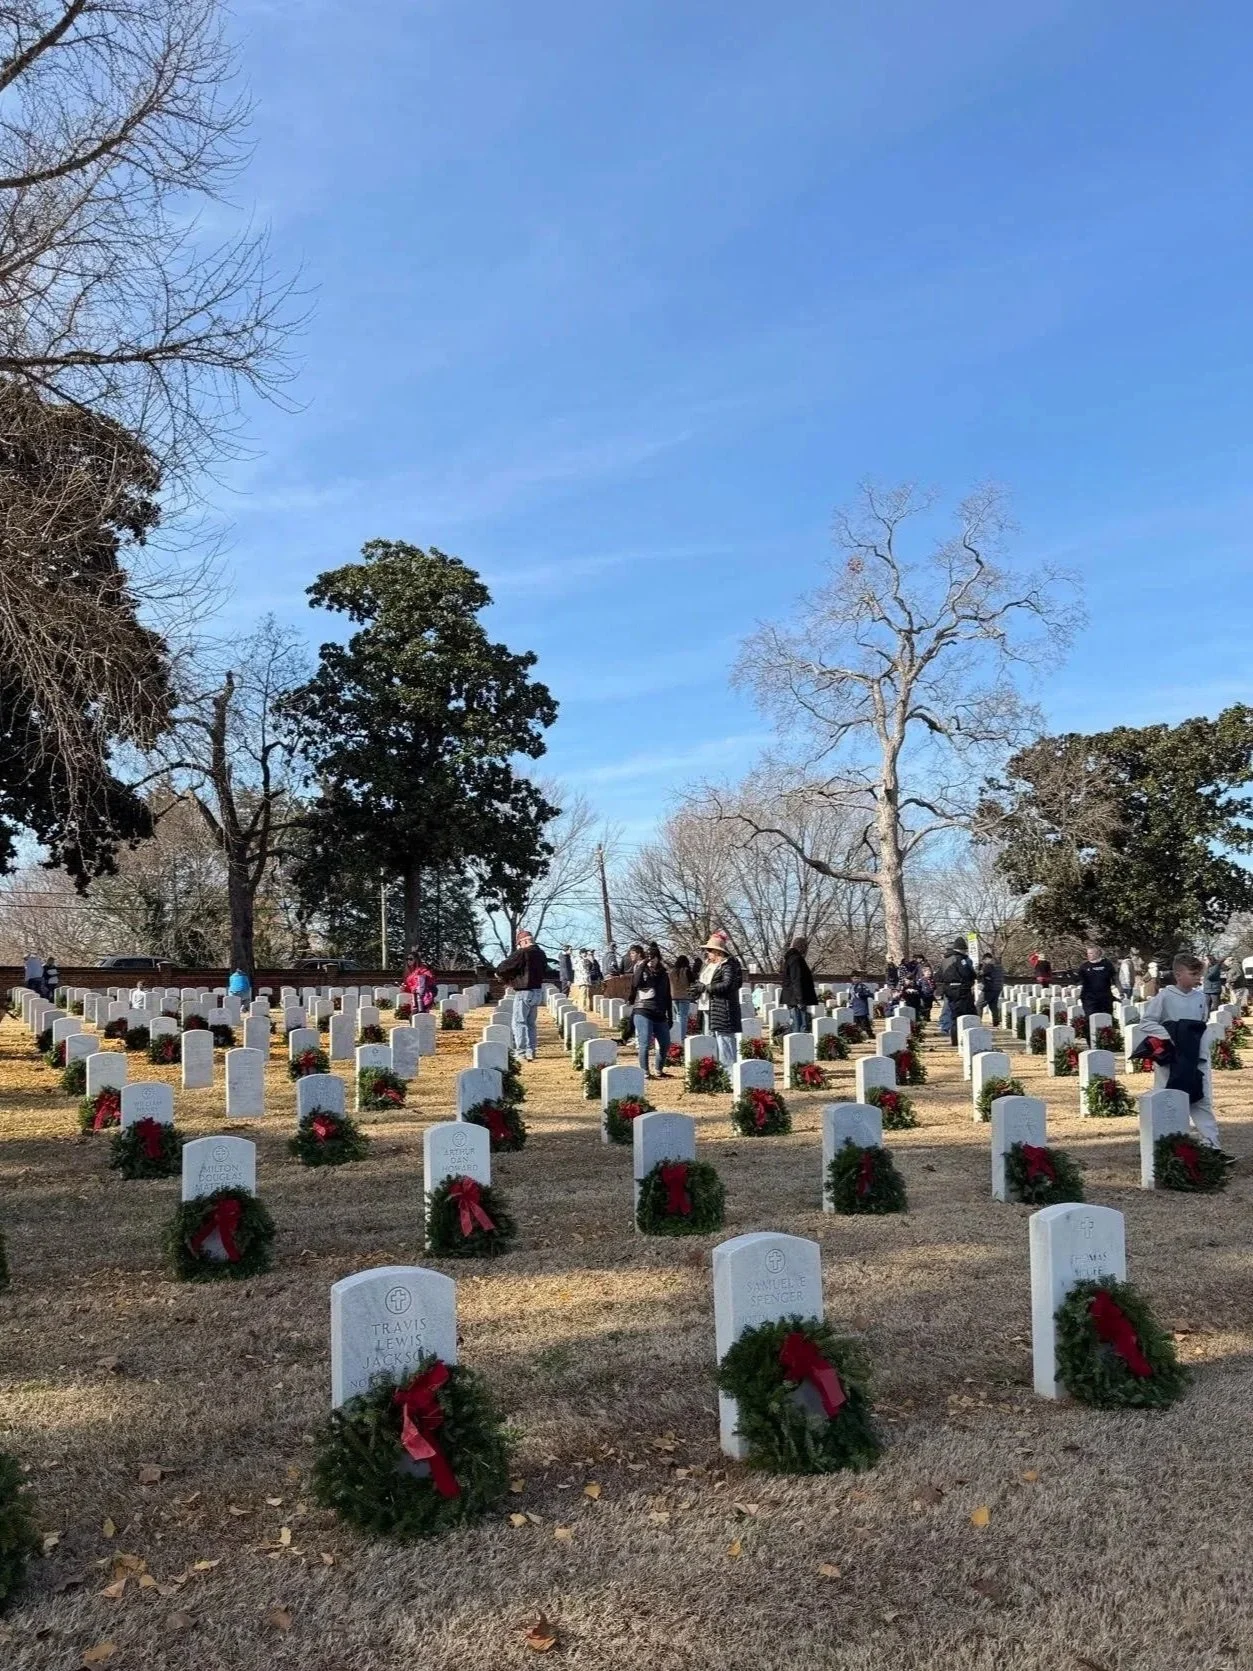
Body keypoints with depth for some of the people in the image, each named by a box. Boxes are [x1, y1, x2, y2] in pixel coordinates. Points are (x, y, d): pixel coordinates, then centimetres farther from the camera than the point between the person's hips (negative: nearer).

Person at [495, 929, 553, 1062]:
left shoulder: (522, 953, -15)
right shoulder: (540, 954, 8)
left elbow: (505, 967, -15)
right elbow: (546, 972, 21)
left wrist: (499, 974, 8)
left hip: (524, 992, -8)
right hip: (538, 991, 8)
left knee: (519, 1022, -3)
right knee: (531, 1023, 15)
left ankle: (522, 1053, -8)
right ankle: (531, 1051, 15)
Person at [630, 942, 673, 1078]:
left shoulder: (663, 974, 14)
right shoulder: (641, 971, 3)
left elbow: (668, 998, 18)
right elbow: (636, 983, -21)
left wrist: (670, 1017, 15)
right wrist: (643, 964, -17)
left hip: (660, 1015, 5)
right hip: (643, 1013, -5)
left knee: (665, 1044, 6)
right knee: (645, 1044, -8)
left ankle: (659, 1071, 21)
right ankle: (645, 1072, 1)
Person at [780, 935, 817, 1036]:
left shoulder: (790, 958, 18)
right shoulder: (796, 959, -14)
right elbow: (796, 981, -21)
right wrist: (800, 1000, -23)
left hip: (792, 999, 10)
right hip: (797, 999, -10)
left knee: (796, 1026, 13)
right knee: (802, 1027, -11)